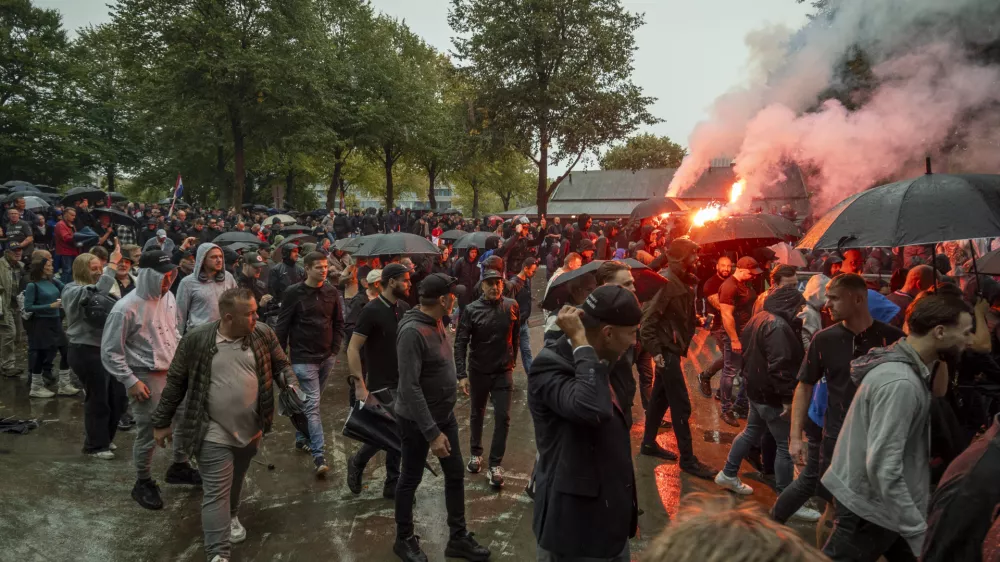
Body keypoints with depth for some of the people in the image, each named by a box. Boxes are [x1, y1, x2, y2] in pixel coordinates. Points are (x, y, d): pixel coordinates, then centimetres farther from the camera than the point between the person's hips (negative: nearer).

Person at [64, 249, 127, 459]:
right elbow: (98, 290, -31)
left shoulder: (99, 291, 17)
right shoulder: (73, 291, -9)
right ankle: (95, 445, 20)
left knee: (118, 397, 12)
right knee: (98, 399, 3)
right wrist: (113, 264, -26)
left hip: (106, 349, 8)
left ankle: (105, 438, 32)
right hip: (86, 352, -8)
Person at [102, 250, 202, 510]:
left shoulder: (168, 297, 0)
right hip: (147, 379, -7)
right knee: (148, 434, 4)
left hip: (175, 372, 7)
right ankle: (143, 483, 26)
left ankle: (179, 466, 39)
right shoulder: (126, 308, -20)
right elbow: (110, 351, -13)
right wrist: (130, 381, -15)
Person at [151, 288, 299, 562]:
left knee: (235, 482, 24)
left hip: (251, 429, 4)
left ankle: (232, 516, 50)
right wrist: (162, 422, 4)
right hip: (214, 433, -3)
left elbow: (281, 365, 8)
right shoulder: (196, 340, -13)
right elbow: (175, 382, -2)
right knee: (216, 493, -3)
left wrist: (290, 385, -14)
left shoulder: (263, 334, -6)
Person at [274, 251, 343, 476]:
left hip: (327, 357, 5)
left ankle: (301, 438, 35)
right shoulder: (294, 293, -9)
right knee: (312, 404, -8)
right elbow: (282, 326, -4)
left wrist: (335, 349, 5)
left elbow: (338, 322, 11)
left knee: (310, 401, 17)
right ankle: (319, 455, -10)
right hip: (303, 358, -4)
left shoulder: (332, 292, 3)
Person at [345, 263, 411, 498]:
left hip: (403, 383, 6)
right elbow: (352, 349, -16)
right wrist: (359, 385, -22)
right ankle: (357, 462, 23)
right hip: (382, 386, -6)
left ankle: (393, 485, 20)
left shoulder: (404, 309, 5)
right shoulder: (372, 310, -14)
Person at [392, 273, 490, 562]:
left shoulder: (436, 323, 0)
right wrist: (432, 432, -29)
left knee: (456, 474, 15)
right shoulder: (412, 331, -27)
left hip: (444, 415, 8)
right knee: (410, 479, 11)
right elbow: (410, 388, -29)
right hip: (417, 421, -8)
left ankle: (458, 537, 30)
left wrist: (454, 382, 20)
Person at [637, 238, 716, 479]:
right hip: (666, 350, -9)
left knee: (660, 398, 18)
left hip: (672, 348, 9)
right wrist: (656, 351, -23)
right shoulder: (668, 283, -20)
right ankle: (688, 459, 4)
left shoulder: (683, 282, 8)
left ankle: (648, 443, 31)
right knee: (681, 406, -4)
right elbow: (648, 320, -23)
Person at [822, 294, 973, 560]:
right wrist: (919, 530, -27)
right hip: (868, 504, -9)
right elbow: (883, 467, -31)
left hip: (879, 499, 9)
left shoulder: (905, 363, 1)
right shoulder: (900, 382, -29)